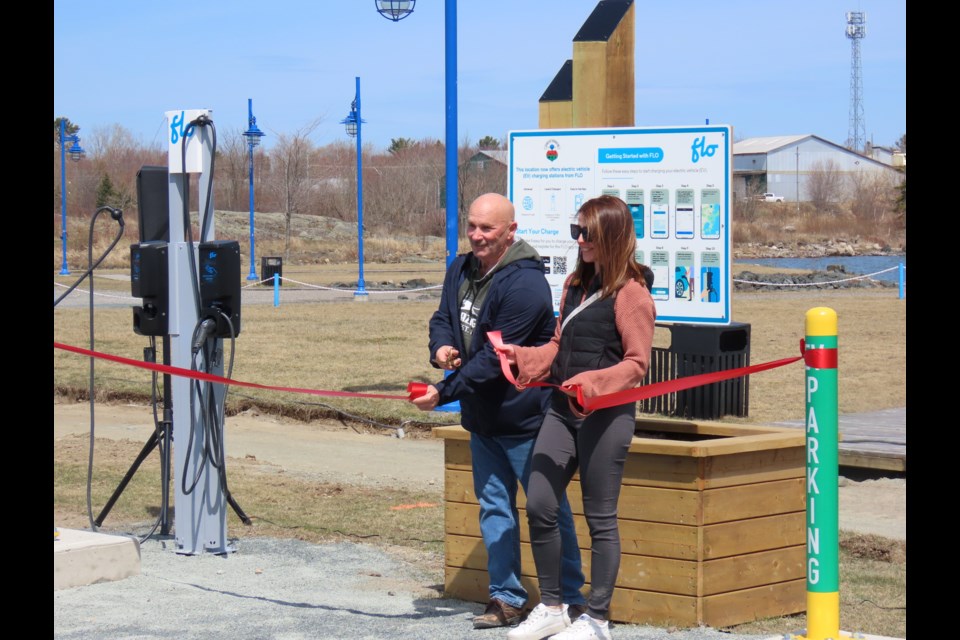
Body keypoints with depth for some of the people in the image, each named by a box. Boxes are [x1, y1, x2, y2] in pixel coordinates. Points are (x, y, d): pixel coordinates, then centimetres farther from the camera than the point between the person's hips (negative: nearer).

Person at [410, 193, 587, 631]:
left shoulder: (524, 283, -22)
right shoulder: (460, 270, 5)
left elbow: (495, 358, -25)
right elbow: (443, 317, 16)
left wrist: (443, 393, -25)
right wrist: (440, 347, -8)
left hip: (526, 416, -8)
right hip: (481, 415, 8)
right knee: (493, 505, 12)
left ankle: (569, 600, 12)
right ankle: (506, 598, 20)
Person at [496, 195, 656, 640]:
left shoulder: (631, 291, -8)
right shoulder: (576, 284, 16)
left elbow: (637, 363, -11)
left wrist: (592, 382, -24)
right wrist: (520, 356, 4)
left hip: (607, 415, -8)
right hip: (563, 408, 8)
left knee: (599, 516, 1)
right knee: (539, 507, 3)